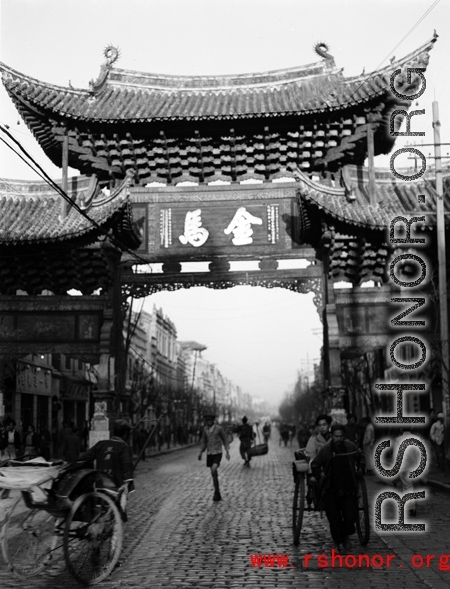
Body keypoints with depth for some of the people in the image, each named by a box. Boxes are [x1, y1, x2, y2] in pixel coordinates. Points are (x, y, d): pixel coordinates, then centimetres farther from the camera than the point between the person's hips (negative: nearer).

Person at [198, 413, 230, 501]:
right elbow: (204, 441, 12)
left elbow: (225, 440, -1)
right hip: (209, 454, 5)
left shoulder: (219, 428, -10)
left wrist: (227, 452, -7)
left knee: (213, 471, -25)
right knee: (214, 474, 6)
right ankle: (218, 495, 16)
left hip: (218, 454, -5)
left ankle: (216, 491, -9)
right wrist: (200, 453, 3)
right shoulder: (205, 429, 3)